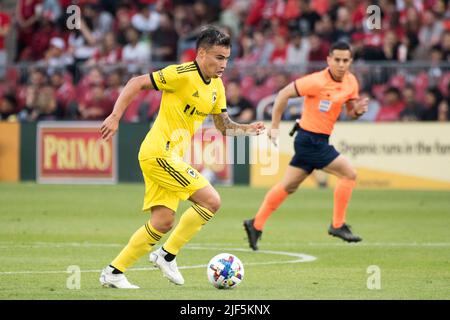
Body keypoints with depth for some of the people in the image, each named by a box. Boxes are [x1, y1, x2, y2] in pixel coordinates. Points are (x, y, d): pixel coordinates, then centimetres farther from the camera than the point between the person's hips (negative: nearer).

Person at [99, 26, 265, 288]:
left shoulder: (217, 86, 11)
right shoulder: (183, 74, -15)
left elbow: (224, 126, 18)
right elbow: (136, 83, -13)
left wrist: (248, 129, 0)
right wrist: (115, 117, -20)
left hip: (172, 156, 9)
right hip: (159, 152, -9)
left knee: (163, 222, 7)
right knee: (211, 201, -13)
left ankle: (114, 272, 12)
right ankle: (168, 255, -2)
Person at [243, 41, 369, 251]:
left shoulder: (351, 82, 4)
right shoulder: (317, 81, -19)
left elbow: (351, 113, 14)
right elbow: (284, 94, -14)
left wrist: (358, 110, -11)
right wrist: (275, 127, -12)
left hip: (319, 141, 8)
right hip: (310, 139, -8)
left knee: (289, 186, 14)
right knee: (348, 173, -13)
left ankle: (256, 224, 22)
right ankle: (337, 225, -4)